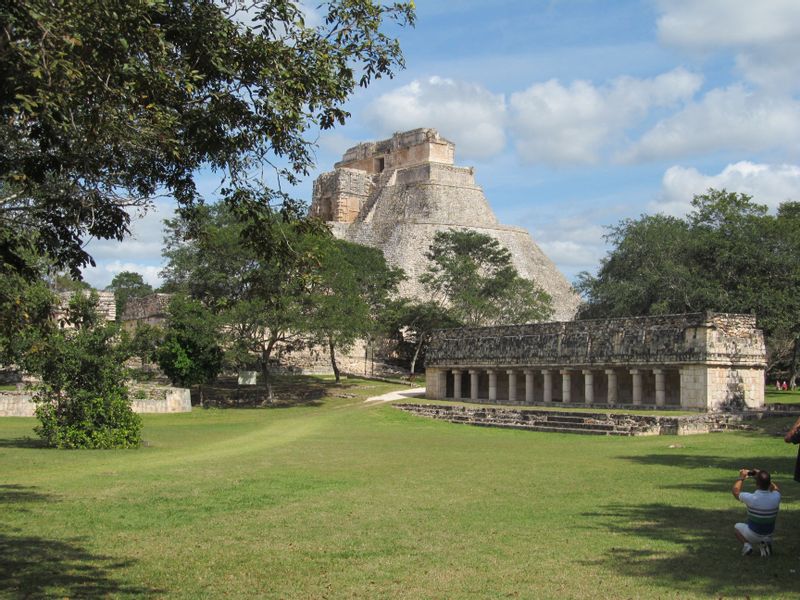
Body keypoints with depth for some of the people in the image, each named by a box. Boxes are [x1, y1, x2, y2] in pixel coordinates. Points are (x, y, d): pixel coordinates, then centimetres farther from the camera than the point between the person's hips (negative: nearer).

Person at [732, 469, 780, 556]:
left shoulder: (751, 498, -29)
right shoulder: (776, 498, -19)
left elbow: (735, 491, -7)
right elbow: (775, 489, 9)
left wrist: (741, 477, 4)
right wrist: (764, 477, 10)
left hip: (753, 536, -3)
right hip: (769, 534, 3)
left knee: (737, 527, 25)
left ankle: (746, 544, -1)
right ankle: (766, 542, 8)